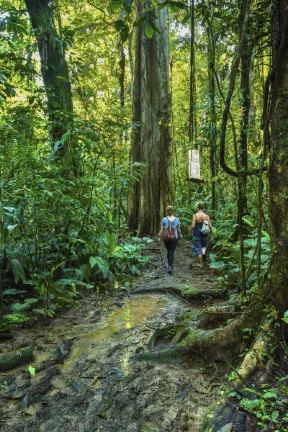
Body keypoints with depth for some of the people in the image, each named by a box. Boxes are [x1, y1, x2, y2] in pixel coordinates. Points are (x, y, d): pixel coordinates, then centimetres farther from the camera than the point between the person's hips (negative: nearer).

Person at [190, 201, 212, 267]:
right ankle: (203, 252, -3)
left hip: (197, 234, -2)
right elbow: (210, 226, -5)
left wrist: (190, 231, 5)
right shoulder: (207, 216, -5)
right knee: (204, 245, 28)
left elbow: (193, 226, -15)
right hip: (204, 234, 2)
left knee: (198, 248, 11)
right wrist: (210, 234, 10)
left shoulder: (195, 216, -12)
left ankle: (200, 264, 19)